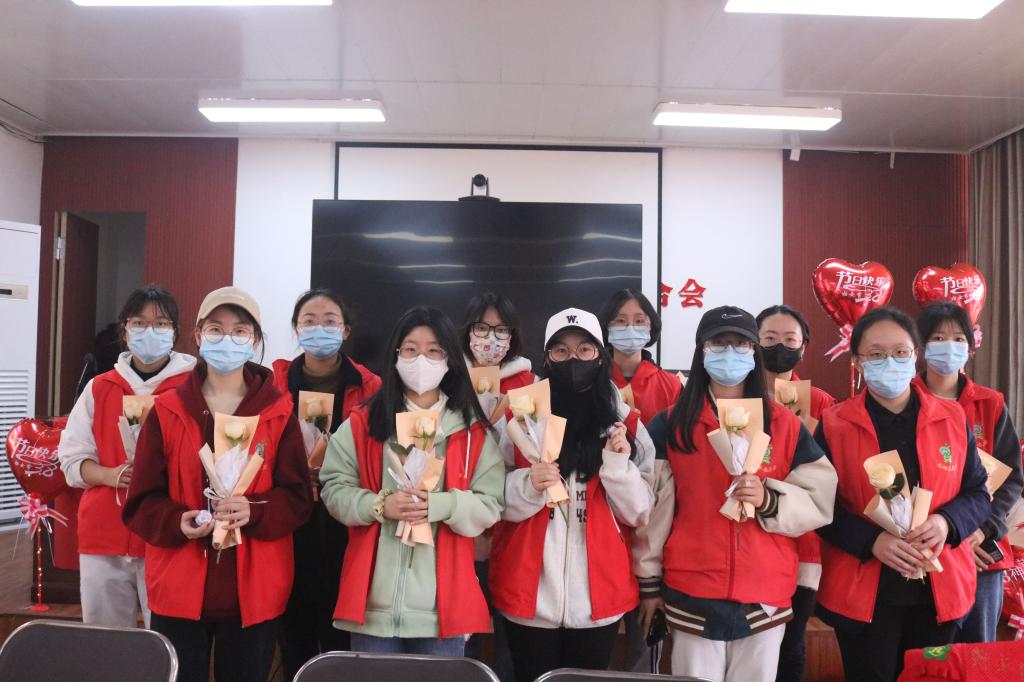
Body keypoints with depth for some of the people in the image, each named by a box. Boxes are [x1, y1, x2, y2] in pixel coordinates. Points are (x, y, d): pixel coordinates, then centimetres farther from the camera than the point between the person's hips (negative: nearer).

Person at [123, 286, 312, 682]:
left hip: (254, 593, 0)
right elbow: (141, 501, 0)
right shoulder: (167, 411, 1)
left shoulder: (279, 413, -1)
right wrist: (178, 522, -19)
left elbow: (298, 499, -3)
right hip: (179, 589, 0)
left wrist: (253, 511, -22)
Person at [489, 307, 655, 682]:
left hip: (598, 593, 1)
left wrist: (619, 464, -16)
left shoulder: (623, 422, 1)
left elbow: (637, 514, 0)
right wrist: (529, 485, -18)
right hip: (529, 594, 0)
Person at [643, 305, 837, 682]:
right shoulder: (669, 425, -1)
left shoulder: (786, 425, 3)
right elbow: (653, 508, 1)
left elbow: (819, 503, 2)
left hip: (765, 597, 1)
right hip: (691, 598, -1)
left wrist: (769, 501, -17)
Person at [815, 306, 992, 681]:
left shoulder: (952, 418, 3)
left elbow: (978, 493, 7)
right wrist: (871, 540, -20)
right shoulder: (834, 424, -5)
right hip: (862, 591, -3)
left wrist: (947, 522, -14)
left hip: (940, 588, 3)